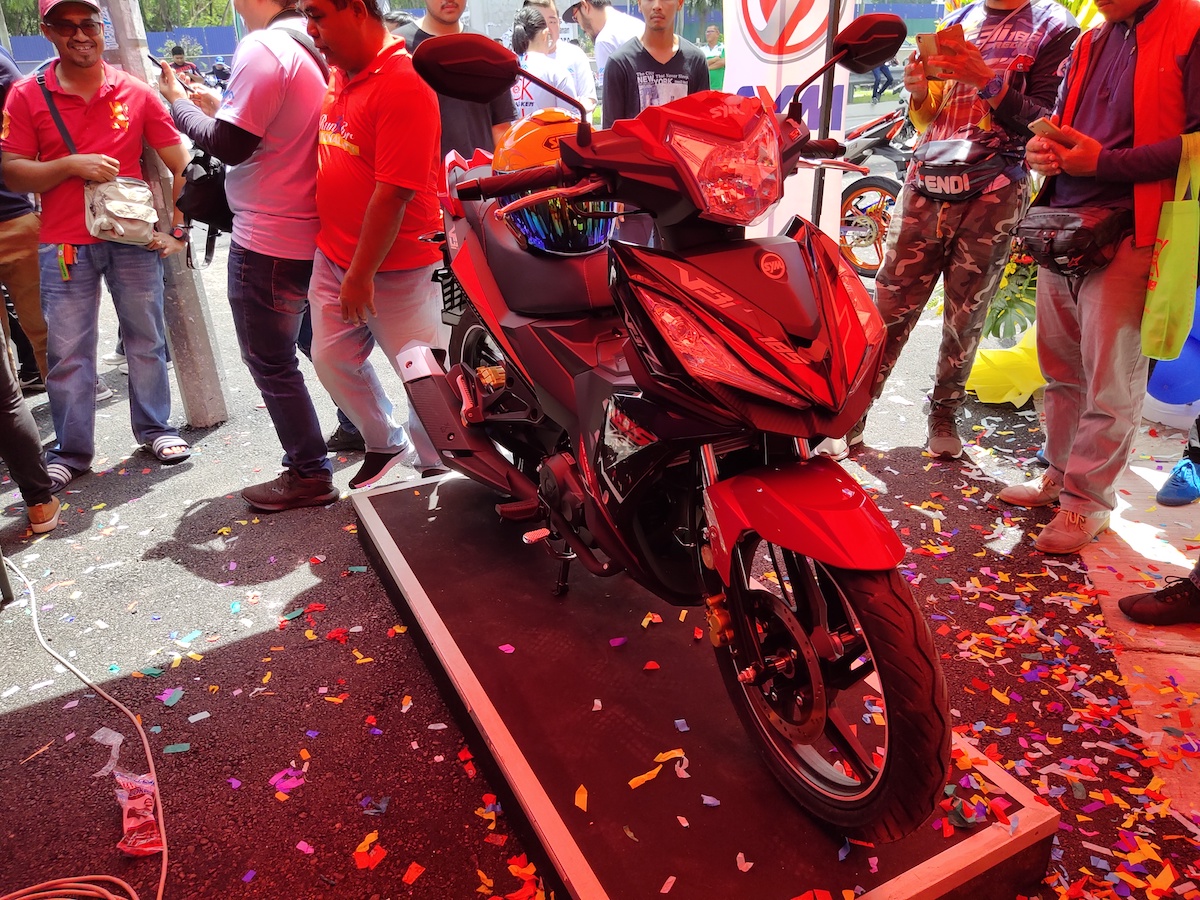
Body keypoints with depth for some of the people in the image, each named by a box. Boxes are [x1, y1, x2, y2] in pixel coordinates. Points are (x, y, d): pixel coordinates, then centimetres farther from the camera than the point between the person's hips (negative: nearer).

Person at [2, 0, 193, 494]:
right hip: (64, 244, 0)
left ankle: (155, 429, 25)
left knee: (146, 340, 9)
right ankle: (71, 452, 15)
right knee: (68, 352, 3)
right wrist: (71, 165, -16)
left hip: (133, 237, 1)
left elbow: (180, 164, 4)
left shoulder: (137, 92, 2)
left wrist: (176, 229, -2)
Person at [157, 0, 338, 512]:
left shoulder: (262, 48, -16)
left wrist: (179, 101, -2)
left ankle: (308, 474, 10)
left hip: (267, 242, -9)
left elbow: (229, 145, -18)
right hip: (311, 233, 9)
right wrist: (222, 107, 11)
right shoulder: (311, 46, 10)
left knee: (270, 360, 2)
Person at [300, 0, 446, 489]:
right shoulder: (337, 75, 7)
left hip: (392, 267, -8)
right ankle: (384, 444, 38)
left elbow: (394, 193, -22)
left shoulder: (403, 83, -19)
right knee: (332, 359, 16)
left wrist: (361, 274, -19)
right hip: (334, 257, 9)